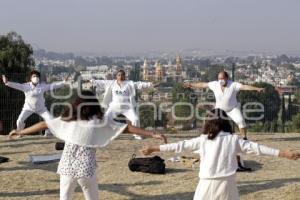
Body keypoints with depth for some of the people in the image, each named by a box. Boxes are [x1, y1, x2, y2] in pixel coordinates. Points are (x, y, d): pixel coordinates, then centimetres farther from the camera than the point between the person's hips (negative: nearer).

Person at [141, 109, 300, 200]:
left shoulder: (203, 140, 2)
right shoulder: (234, 139, 3)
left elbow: (180, 145, 4)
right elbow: (256, 148, 0)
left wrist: (154, 148, 10)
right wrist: (284, 153, 3)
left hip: (207, 184, -1)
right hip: (227, 183, 1)